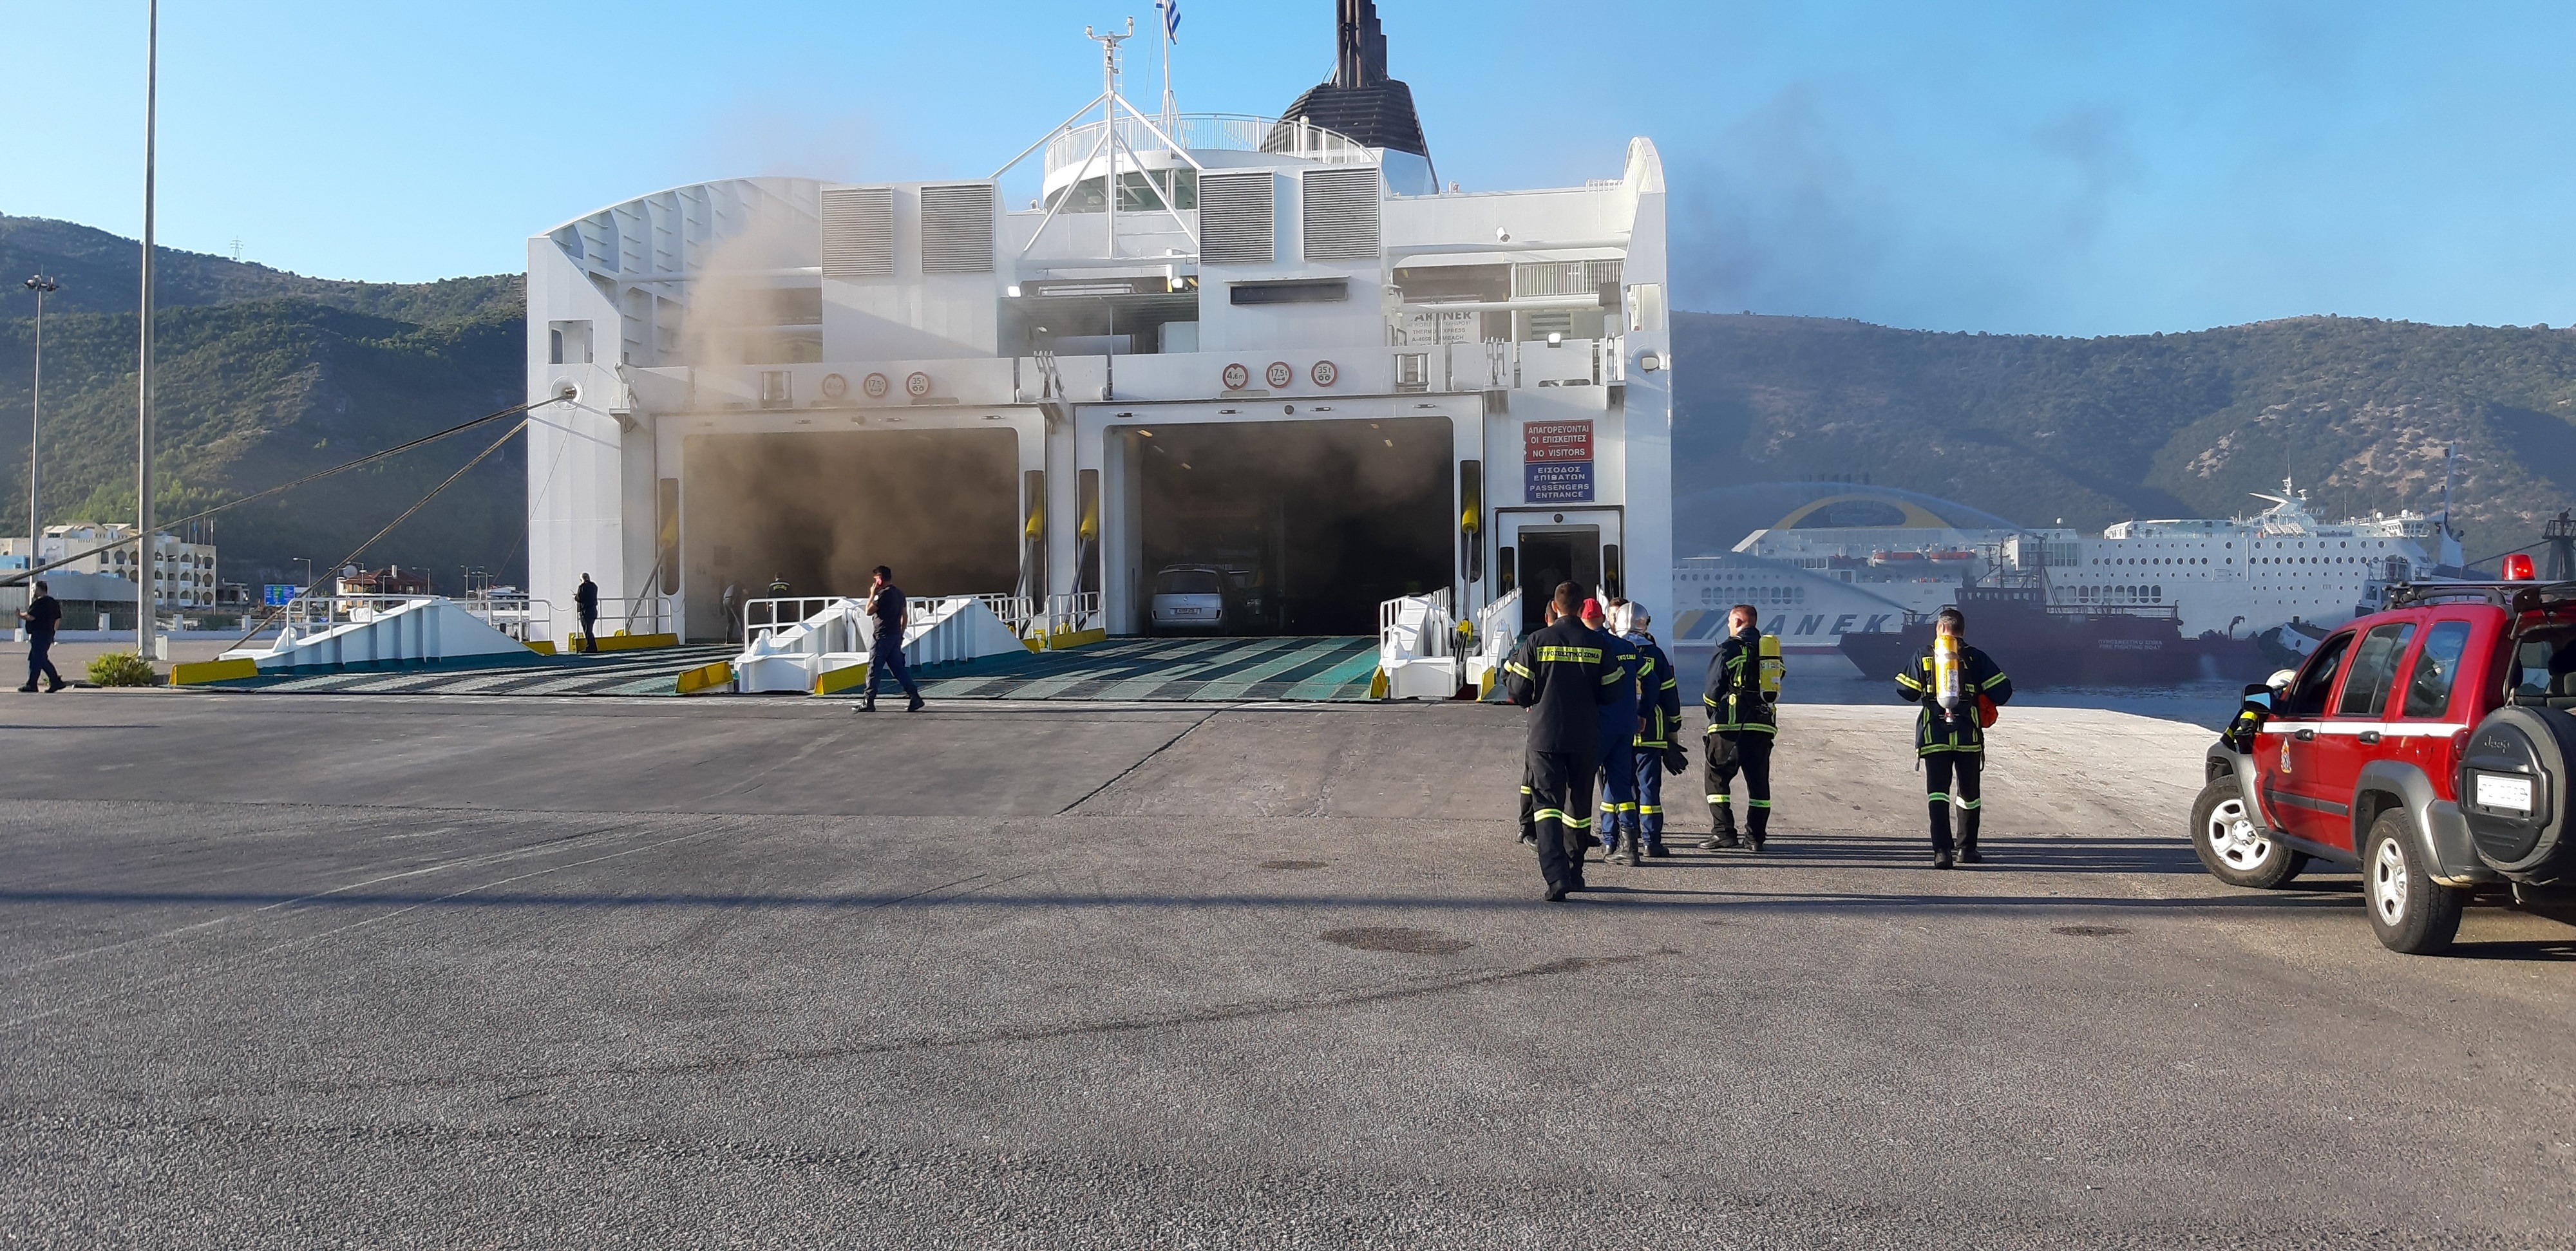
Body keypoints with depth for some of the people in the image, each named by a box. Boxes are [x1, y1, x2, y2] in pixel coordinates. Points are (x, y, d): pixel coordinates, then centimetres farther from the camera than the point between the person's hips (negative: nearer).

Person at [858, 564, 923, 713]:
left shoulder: (883, 594, -14)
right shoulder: (899, 594, 13)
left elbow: (869, 611, -9)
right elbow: (905, 616, 17)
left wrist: (872, 594, 1)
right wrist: (901, 635, 22)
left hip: (883, 637, -8)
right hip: (895, 636, 8)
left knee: (874, 669, -2)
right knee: (898, 668, 9)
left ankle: (869, 703, 1)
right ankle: (915, 697, 1)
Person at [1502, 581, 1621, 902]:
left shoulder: (1536, 641, -6)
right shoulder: (1597, 644, -1)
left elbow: (1517, 691, -5)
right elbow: (1611, 693, 3)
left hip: (1546, 735, -2)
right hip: (1586, 737, 2)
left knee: (1546, 803, -3)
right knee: (1579, 803, 16)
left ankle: (1556, 876, -20)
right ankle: (1573, 872, 27)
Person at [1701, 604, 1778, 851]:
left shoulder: (1729, 649, -6)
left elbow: (1712, 692, -6)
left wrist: (1714, 716, 10)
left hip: (1731, 726, -5)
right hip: (1763, 724, 5)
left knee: (1717, 777, 3)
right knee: (1759, 781, 11)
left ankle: (1723, 832, -5)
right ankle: (1756, 836, 10)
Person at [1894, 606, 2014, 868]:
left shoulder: (1924, 657, 2)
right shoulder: (1975, 657, 3)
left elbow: (1906, 691, 1)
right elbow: (2002, 688, -1)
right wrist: (1987, 707, 19)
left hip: (1934, 735, -1)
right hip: (1969, 736, 1)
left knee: (1938, 792, -3)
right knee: (1968, 792, 15)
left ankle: (1941, 851, -18)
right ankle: (1967, 849, 24)